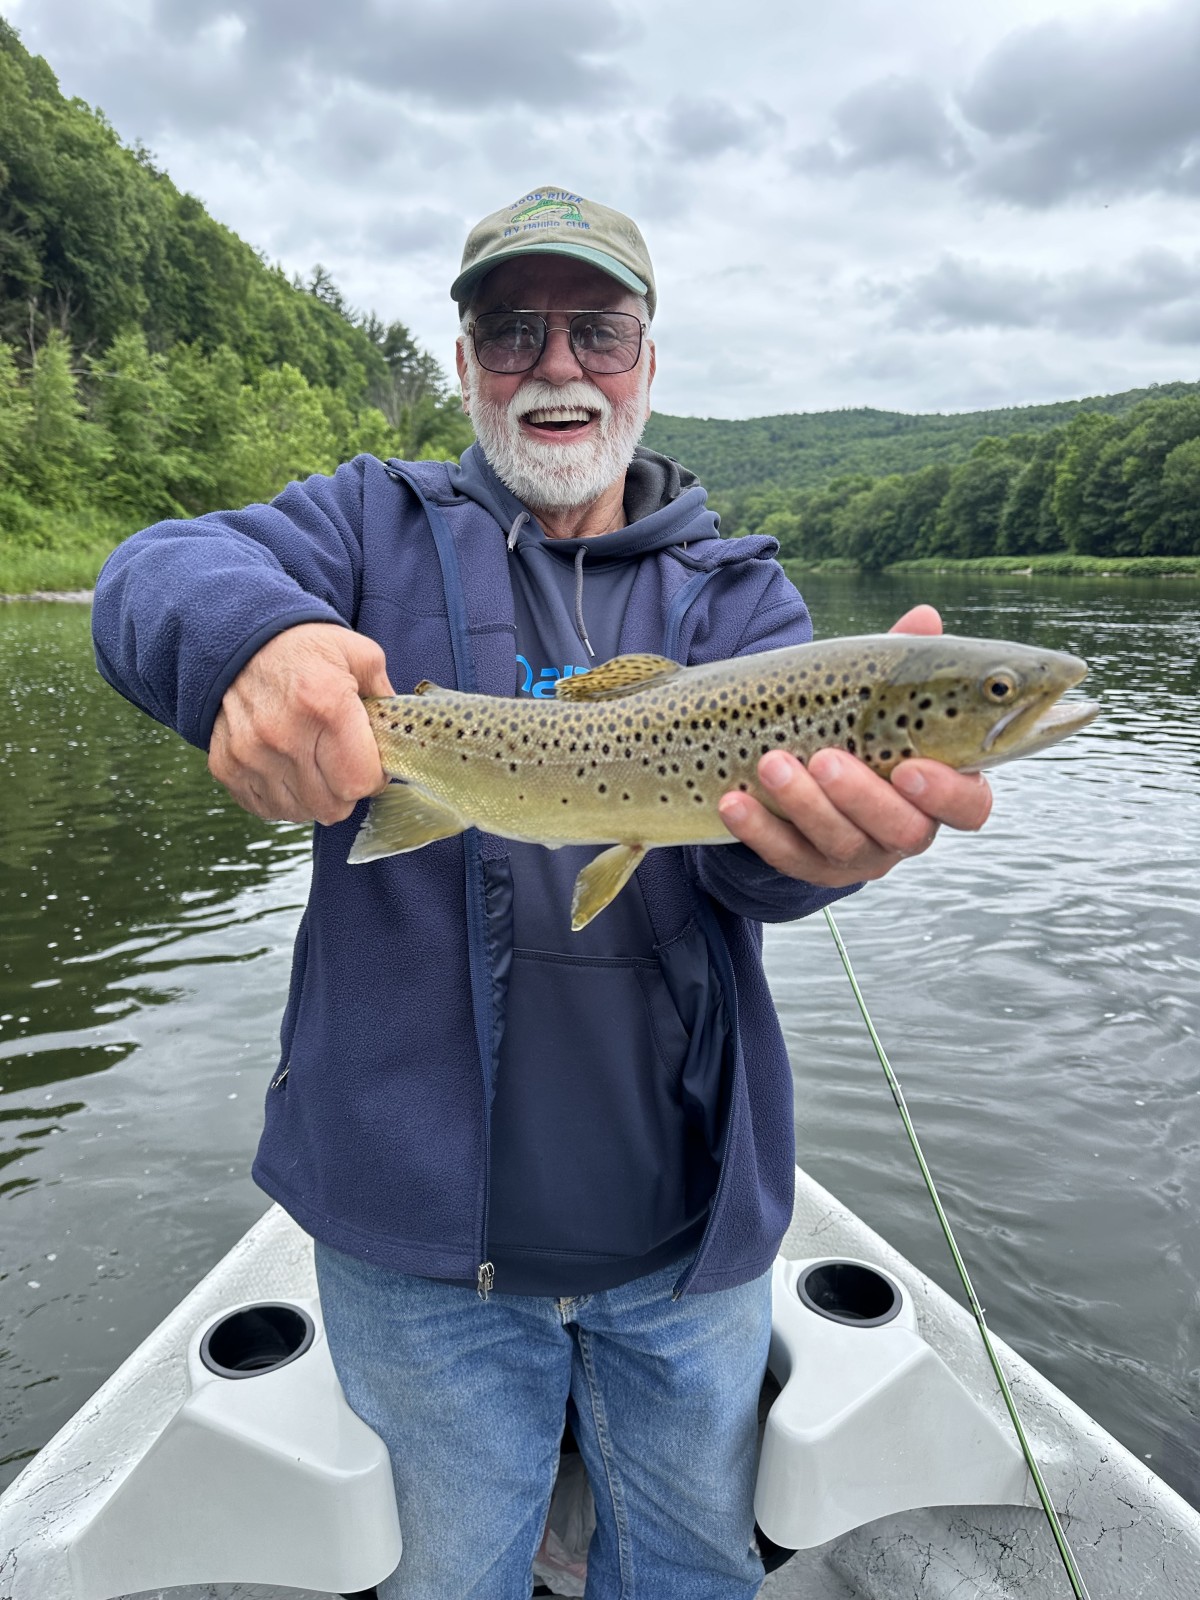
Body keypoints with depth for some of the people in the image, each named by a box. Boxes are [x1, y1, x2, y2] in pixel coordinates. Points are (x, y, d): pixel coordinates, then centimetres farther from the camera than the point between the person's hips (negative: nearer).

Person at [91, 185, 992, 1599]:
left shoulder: (735, 591, 3)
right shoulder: (378, 526, 1)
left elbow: (751, 820, -15)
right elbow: (157, 572, -16)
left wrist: (834, 825, -40)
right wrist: (253, 635, -40)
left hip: (692, 1229, 2)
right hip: (418, 1226, -1)